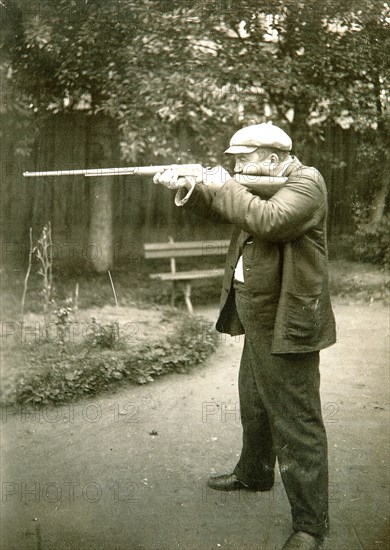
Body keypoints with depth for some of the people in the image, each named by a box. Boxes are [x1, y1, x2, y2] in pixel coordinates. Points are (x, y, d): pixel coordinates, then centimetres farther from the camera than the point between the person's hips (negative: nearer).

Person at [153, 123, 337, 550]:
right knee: (255, 406, 25)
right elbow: (216, 207, 17)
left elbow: (269, 221, -31)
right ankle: (253, 474, 46)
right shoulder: (261, 185, 12)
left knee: (296, 424, -4)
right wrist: (185, 186, -3)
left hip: (287, 325, -9)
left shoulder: (306, 182, -14)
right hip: (257, 321, 10)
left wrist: (225, 186, -18)